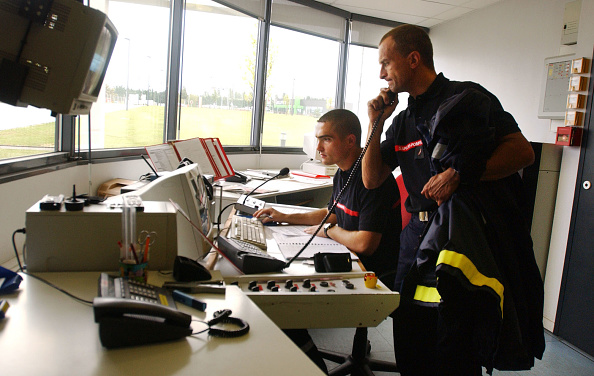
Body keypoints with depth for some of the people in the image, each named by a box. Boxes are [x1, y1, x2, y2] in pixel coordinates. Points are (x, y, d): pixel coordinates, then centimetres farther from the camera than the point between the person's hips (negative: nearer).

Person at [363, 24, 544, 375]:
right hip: (418, 240, 7)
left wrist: (460, 174, -21)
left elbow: (523, 151, -11)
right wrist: (376, 124, 6)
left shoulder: (467, 97, -3)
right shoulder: (403, 122, 17)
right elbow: (371, 179, 14)